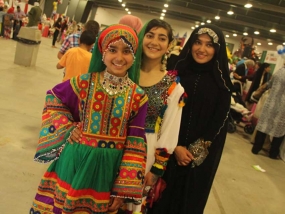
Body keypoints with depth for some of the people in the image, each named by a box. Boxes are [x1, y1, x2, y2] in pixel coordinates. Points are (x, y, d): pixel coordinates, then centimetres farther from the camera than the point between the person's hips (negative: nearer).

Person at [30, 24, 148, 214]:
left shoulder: (138, 97, -9)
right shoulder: (84, 83, -9)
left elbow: (135, 145, -6)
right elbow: (53, 98, 9)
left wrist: (123, 190, -6)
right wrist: (66, 132, -4)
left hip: (108, 168, 0)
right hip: (76, 161, 0)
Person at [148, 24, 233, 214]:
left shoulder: (221, 82, -4)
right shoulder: (178, 71, -3)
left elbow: (220, 121, -4)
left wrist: (196, 150, -9)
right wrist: (176, 146, -13)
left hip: (201, 155, 0)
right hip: (168, 149, 1)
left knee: (189, 198, 15)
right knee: (162, 195, 11)